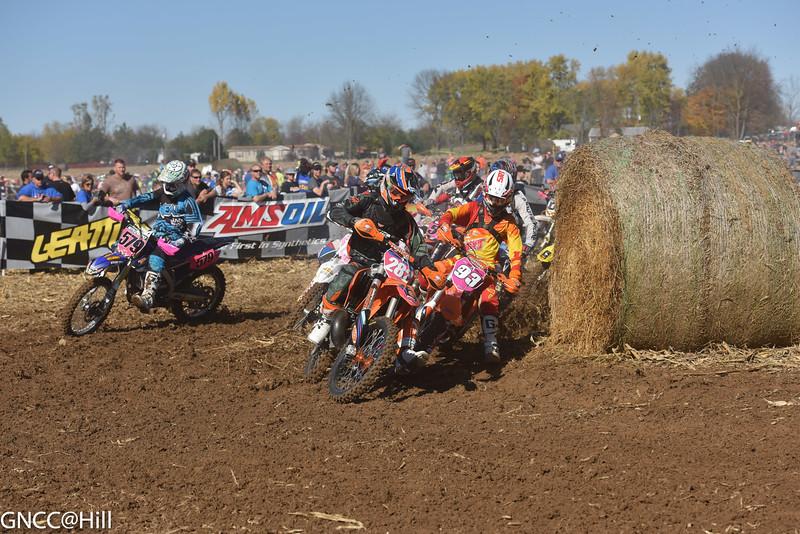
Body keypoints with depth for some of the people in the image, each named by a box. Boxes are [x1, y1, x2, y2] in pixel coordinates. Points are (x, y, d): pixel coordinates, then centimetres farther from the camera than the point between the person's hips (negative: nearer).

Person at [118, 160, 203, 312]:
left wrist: (181, 241, -28)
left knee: (155, 258, -34)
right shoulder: (162, 194, 11)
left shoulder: (187, 201, -10)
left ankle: (147, 298, -47)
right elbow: (143, 198, 3)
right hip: (156, 233, 9)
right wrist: (124, 204, -12)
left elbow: (196, 224, -16)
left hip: (173, 238, -9)